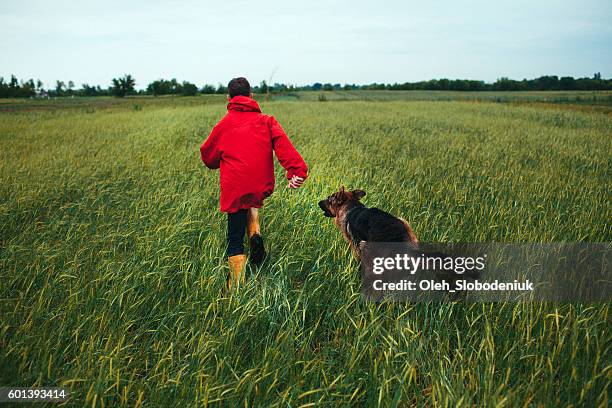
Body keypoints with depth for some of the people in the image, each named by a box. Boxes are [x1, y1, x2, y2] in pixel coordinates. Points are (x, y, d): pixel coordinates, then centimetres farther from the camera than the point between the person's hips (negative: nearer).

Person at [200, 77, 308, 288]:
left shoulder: (224, 124, 7)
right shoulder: (266, 121, 7)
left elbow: (208, 156, 16)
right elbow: (282, 144, -10)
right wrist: (296, 170, -22)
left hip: (235, 188, -2)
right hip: (262, 187, 2)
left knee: (235, 239, 8)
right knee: (253, 201, 37)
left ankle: (237, 284, 6)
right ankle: (255, 233, 11)